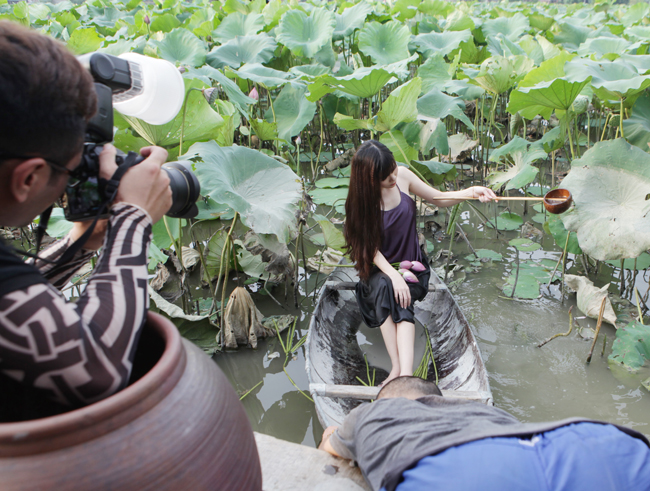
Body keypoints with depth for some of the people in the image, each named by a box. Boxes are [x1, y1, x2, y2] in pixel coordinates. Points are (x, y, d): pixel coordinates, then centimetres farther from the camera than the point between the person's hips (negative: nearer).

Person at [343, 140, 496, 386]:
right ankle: (397, 367, -38)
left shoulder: (402, 176, -6)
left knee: (402, 299, -31)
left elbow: (438, 198, 6)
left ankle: (406, 373, -45)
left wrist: (471, 192, -11)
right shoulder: (361, 199, -14)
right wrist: (394, 276, -30)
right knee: (384, 288, -37)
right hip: (379, 268, -1)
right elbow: (369, 246, -16)